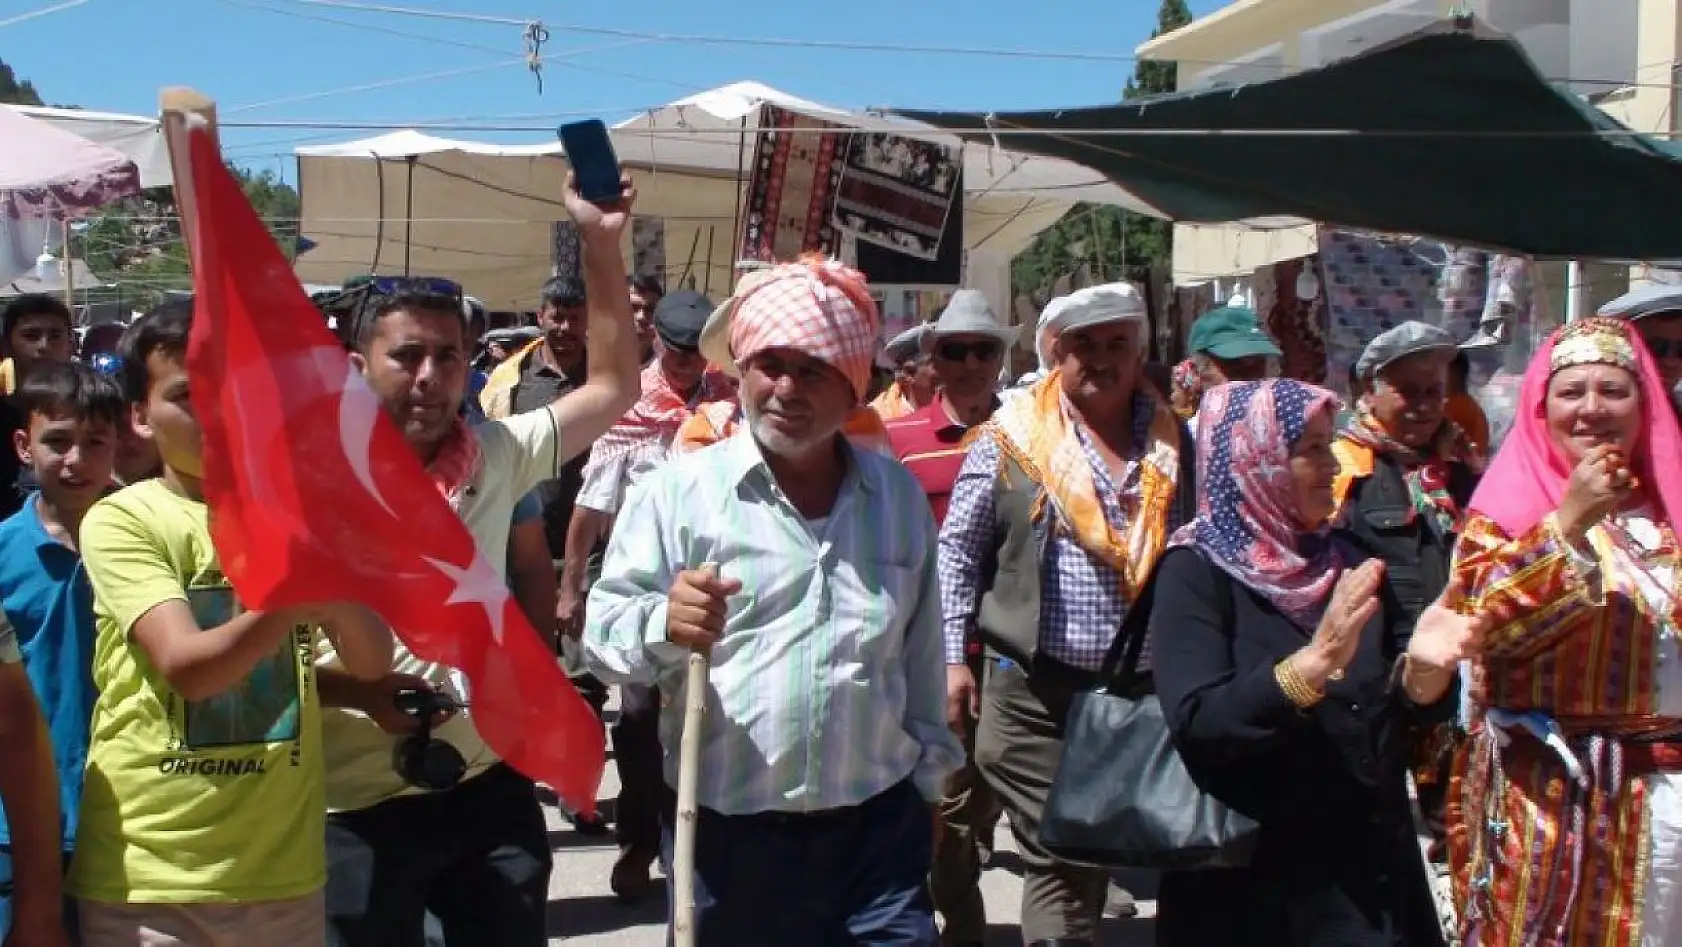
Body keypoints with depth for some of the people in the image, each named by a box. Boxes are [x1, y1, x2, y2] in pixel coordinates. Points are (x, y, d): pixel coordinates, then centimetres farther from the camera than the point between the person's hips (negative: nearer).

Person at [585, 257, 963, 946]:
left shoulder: (900, 494, 8)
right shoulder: (679, 488, -5)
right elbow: (604, 625, -7)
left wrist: (928, 775, 19)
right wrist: (663, 625, -28)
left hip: (880, 827, 3)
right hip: (728, 835, -2)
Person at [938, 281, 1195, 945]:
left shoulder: (1174, 444, 5)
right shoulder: (1012, 439, -3)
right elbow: (958, 552, 1)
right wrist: (953, 657, -4)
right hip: (1034, 690, -3)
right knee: (1058, 858, 1)